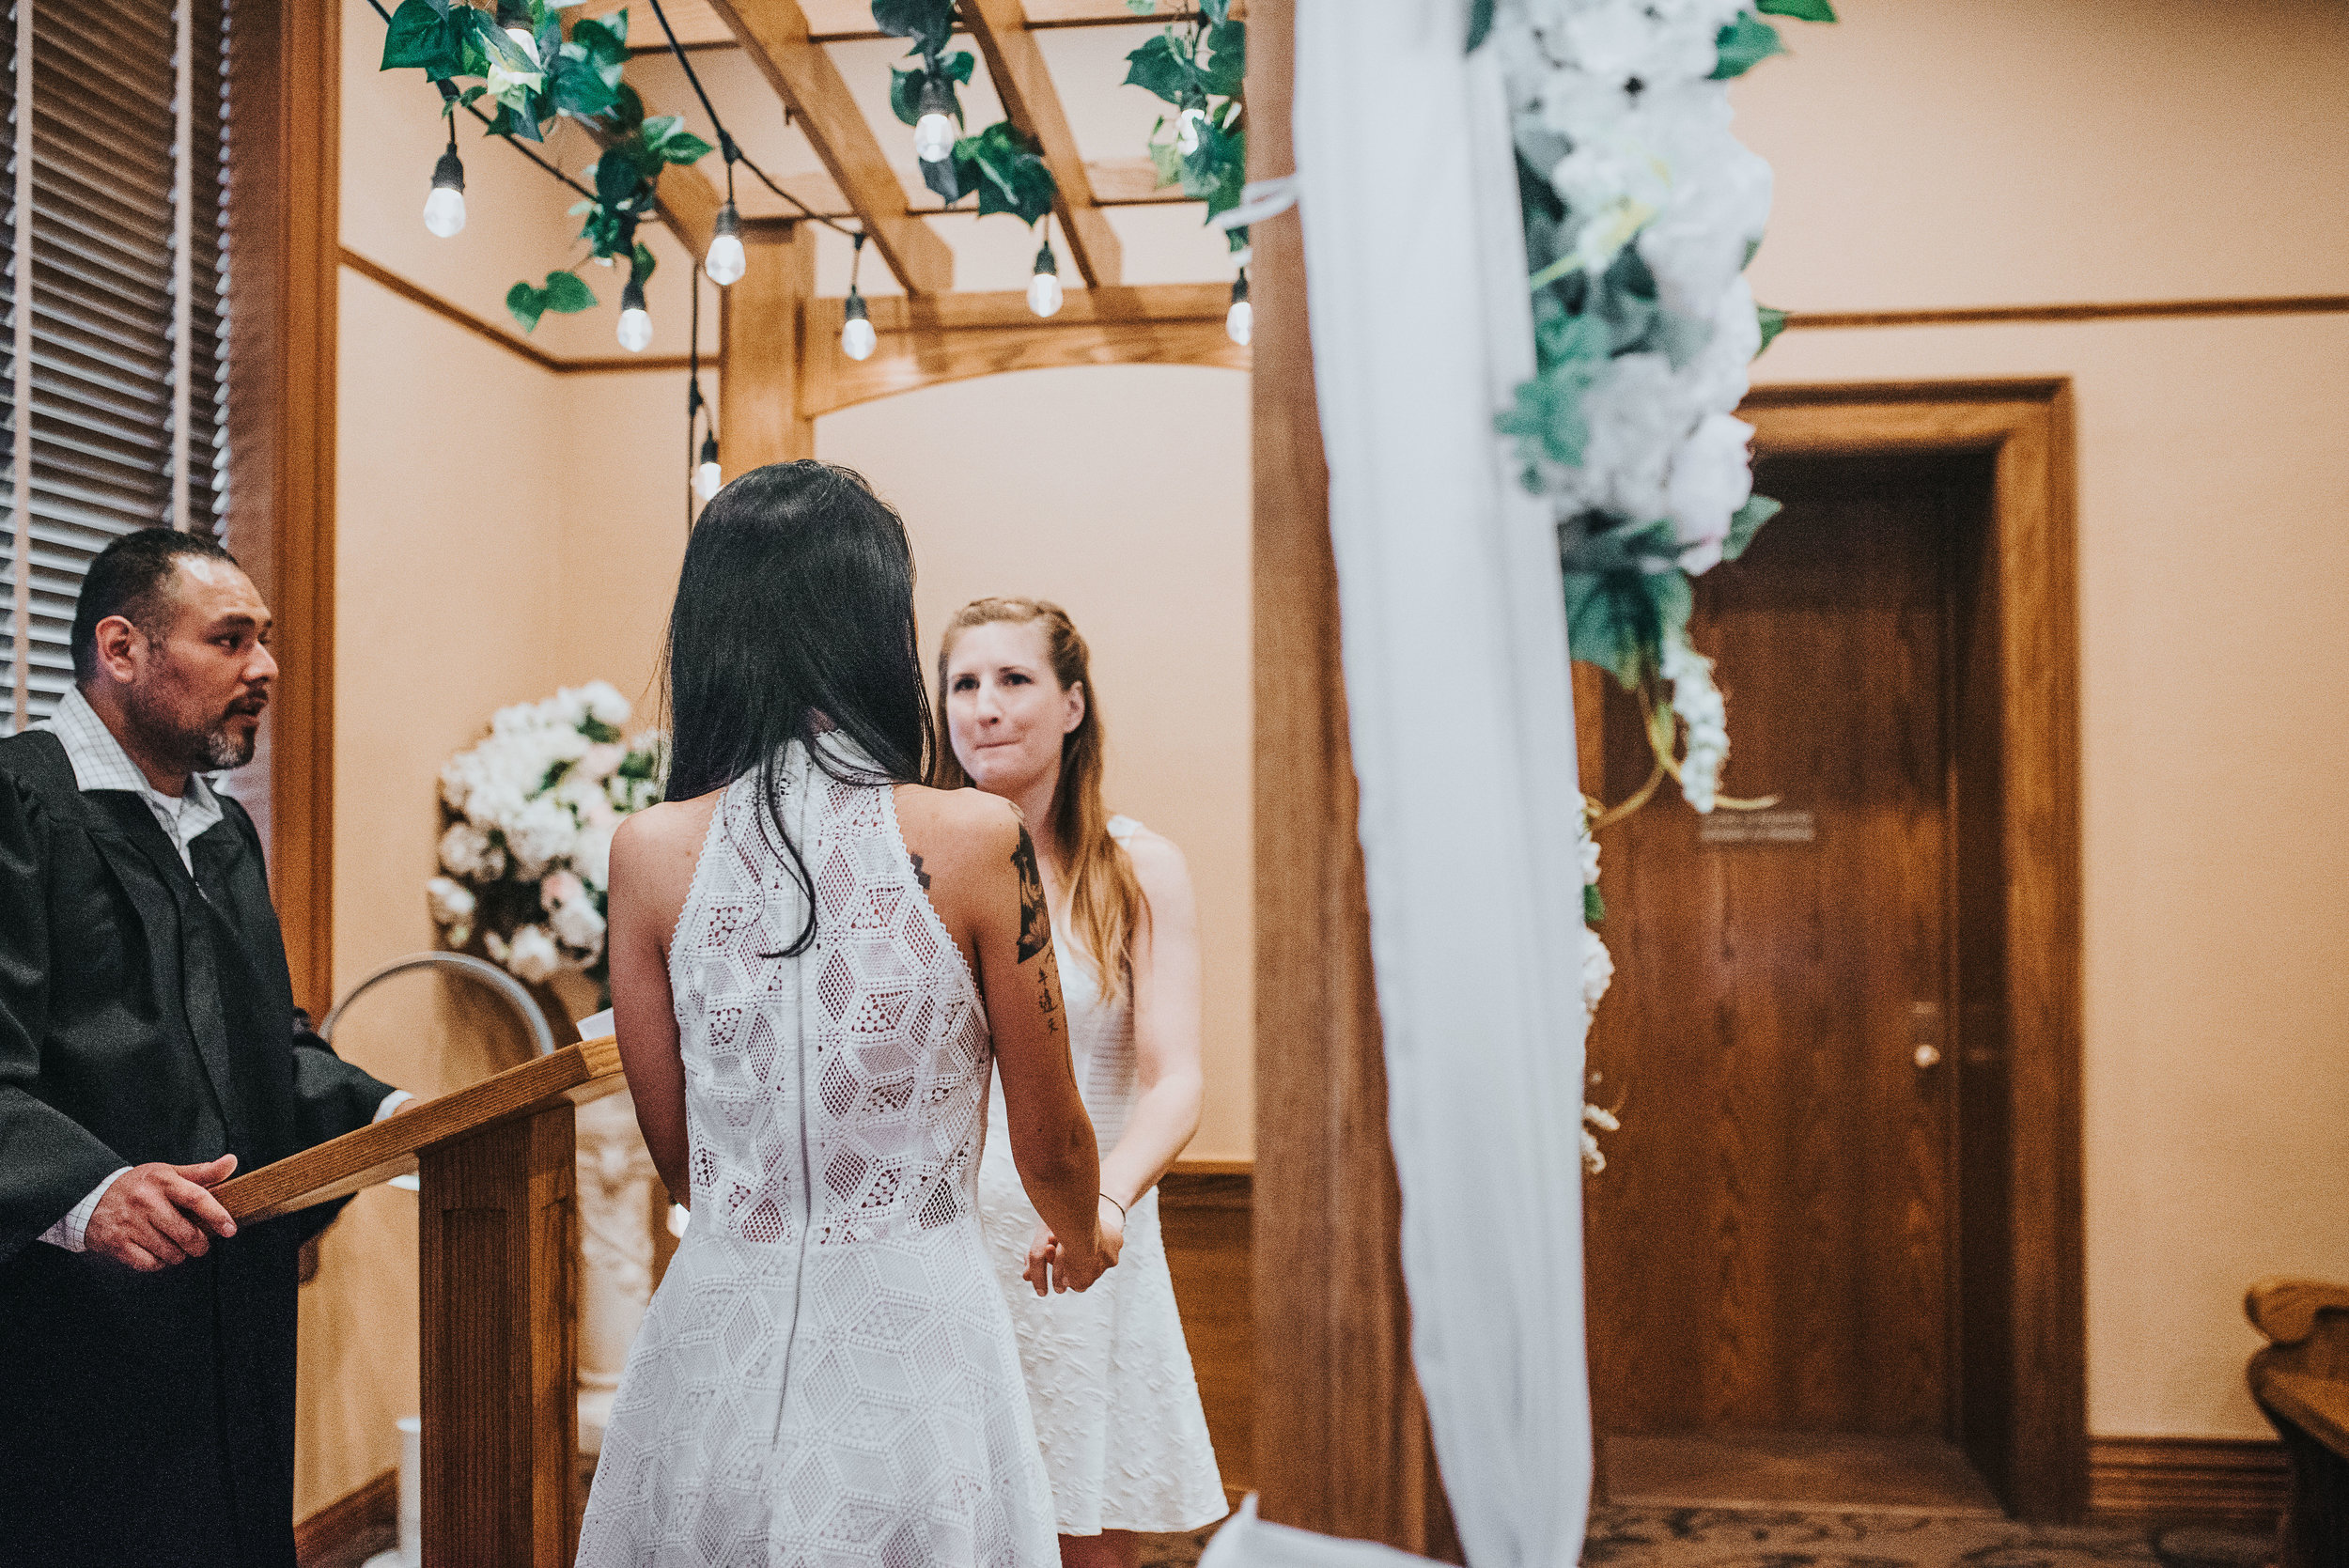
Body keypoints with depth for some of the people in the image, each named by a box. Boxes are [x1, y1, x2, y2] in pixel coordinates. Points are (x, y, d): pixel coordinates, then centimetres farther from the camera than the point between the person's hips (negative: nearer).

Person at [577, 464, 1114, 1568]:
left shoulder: (651, 852, -7)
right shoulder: (977, 841, -14)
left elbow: (673, 1154, 3)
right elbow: (1050, 1146, -4)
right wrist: (1084, 1241, 19)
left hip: (721, 1333, 3)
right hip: (915, 1340, -2)